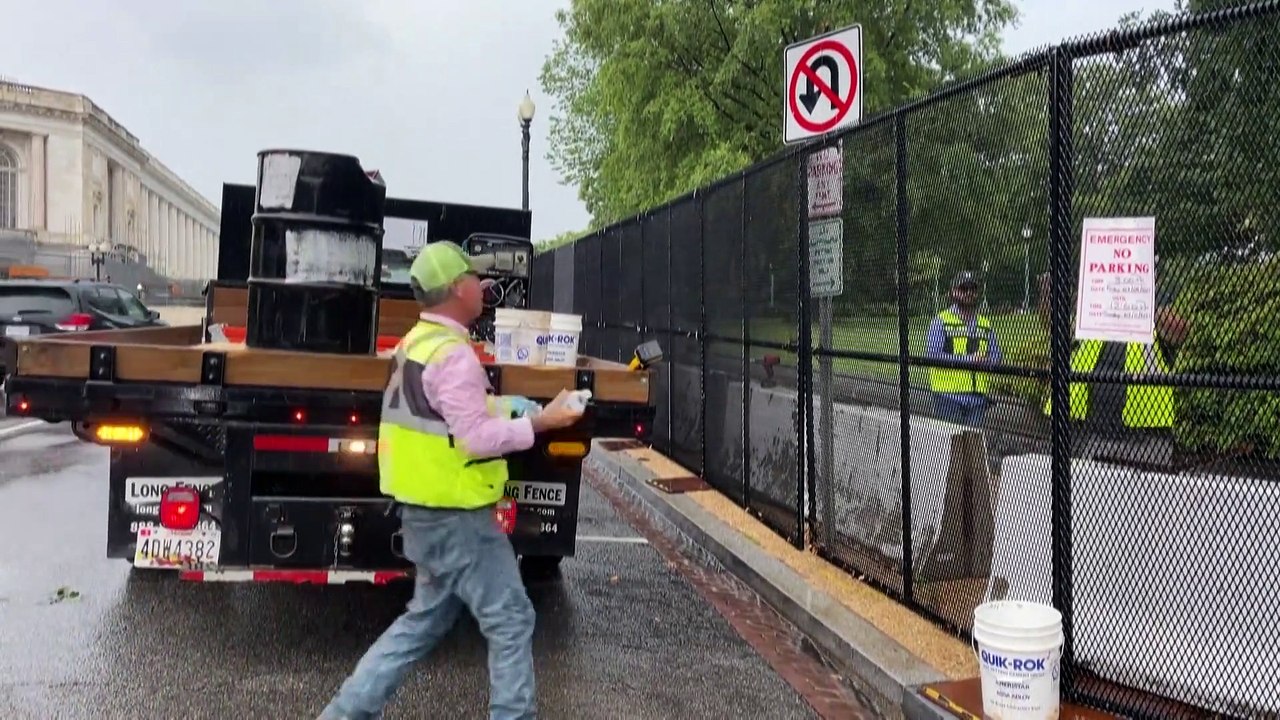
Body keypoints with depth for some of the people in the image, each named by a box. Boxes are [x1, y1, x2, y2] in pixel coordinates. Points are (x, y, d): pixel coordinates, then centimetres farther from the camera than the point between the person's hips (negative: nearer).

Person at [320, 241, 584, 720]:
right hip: (454, 516, -10)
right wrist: (541, 422, -14)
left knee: (426, 619, 20)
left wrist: (502, 407, 8)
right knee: (511, 620, 2)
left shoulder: (416, 342, 11)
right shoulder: (452, 353, -20)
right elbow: (478, 438, -22)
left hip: (428, 511, 10)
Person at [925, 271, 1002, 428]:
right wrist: (969, 359, -16)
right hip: (948, 395, -5)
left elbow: (996, 356, 14)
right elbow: (931, 354, -11)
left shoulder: (986, 324, 17)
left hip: (978, 396, 5)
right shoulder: (941, 321, 1)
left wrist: (984, 361, -11)